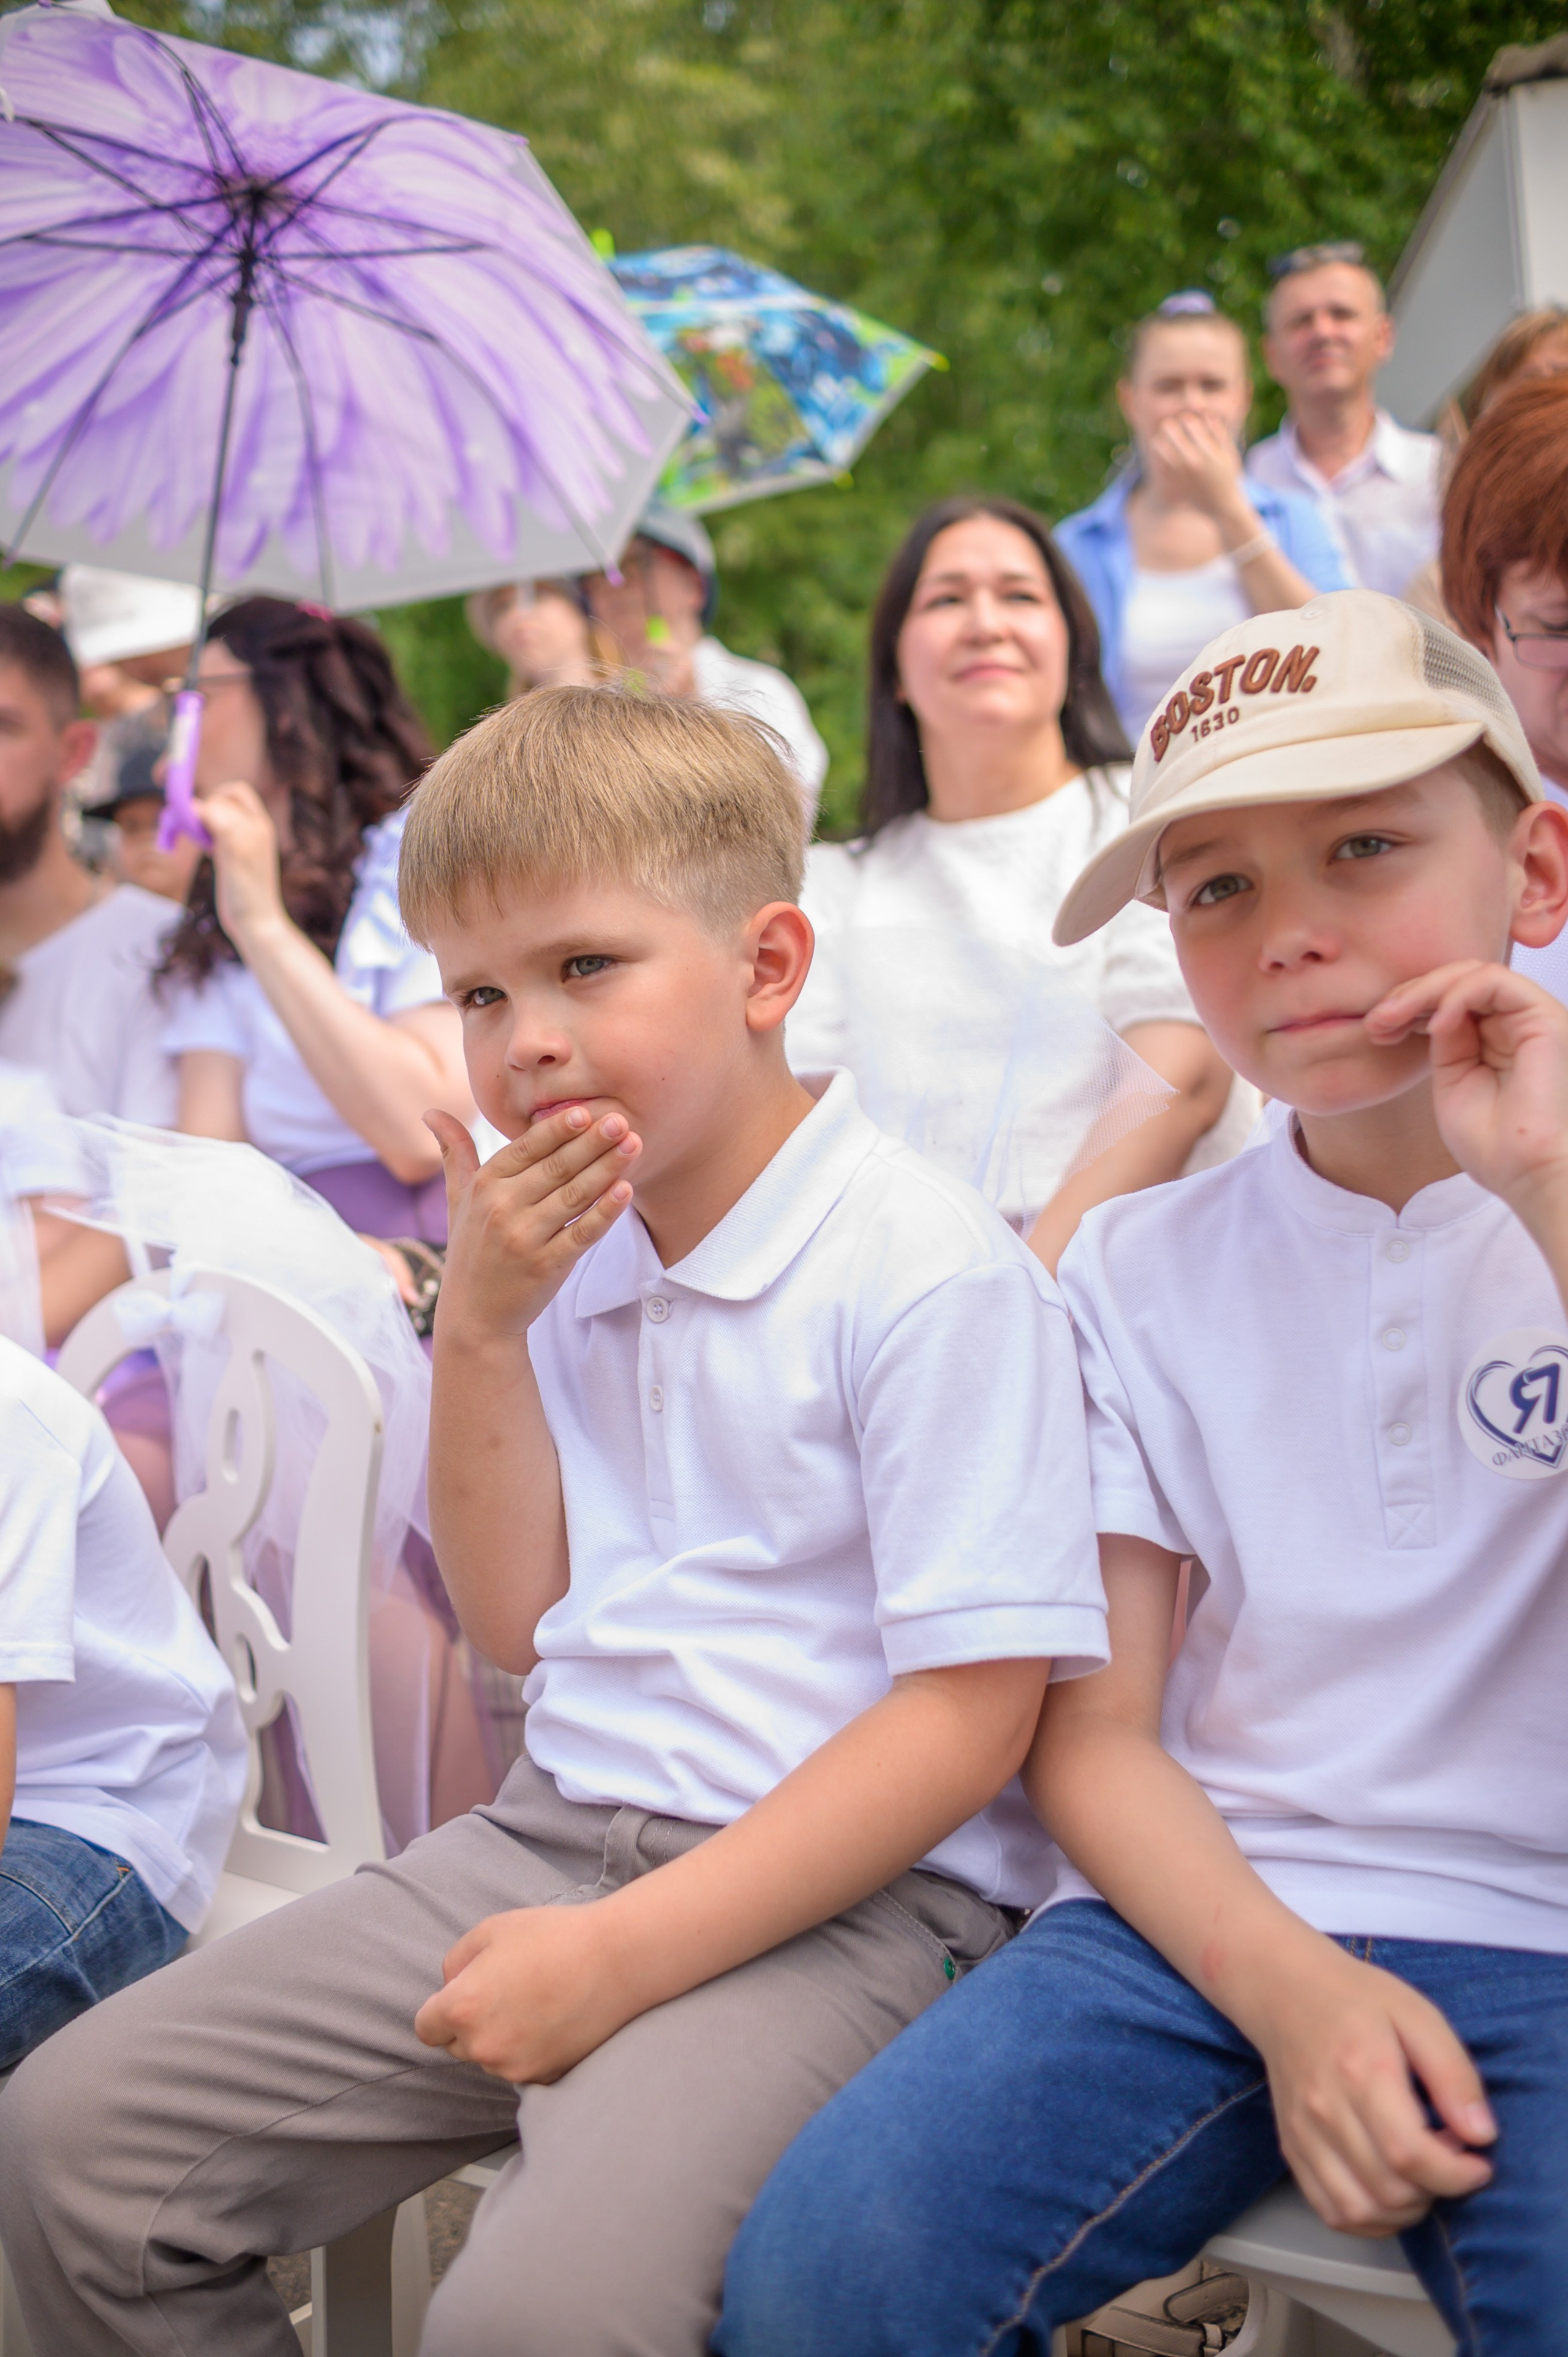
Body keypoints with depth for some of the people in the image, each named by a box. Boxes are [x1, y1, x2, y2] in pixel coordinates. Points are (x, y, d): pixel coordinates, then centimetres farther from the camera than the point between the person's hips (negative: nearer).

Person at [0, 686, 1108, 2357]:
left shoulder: (929, 1267, -13)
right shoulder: (564, 1251, 12)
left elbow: (972, 1708, -17)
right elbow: (520, 1623, 14)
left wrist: (622, 1952, -20)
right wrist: (481, 1326, 1)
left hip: (842, 1890, -7)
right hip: (556, 1830, 7)